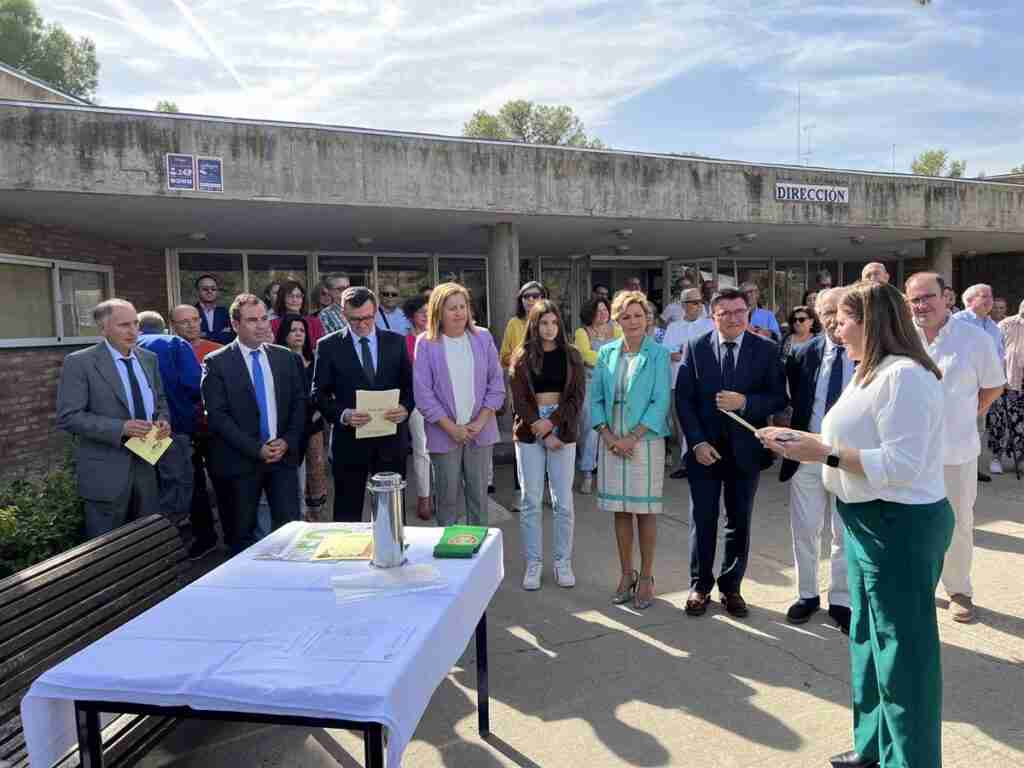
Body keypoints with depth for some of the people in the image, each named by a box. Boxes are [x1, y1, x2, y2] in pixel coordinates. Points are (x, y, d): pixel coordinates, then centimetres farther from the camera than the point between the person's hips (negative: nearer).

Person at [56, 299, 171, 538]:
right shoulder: (79, 363, -10)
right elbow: (68, 417, -15)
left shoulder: (149, 358, 8)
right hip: (106, 471, -5)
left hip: (147, 463, 5)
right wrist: (121, 428, -23)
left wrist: (162, 420, -3)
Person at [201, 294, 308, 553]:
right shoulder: (216, 362, -3)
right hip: (240, 461, -2)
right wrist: (256, 449, -13)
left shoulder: (286, 357, 8)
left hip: (283, 455, 3)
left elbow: (300, 402, 9)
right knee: (241, 535, 9)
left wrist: (287, 441, -5)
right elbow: (217, 415, -9)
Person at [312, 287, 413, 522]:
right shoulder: (329, 346, 1)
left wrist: (405, 407, -12)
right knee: (347, 515, 8)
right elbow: (319, 393, -1)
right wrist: (343, 414, -18)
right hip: (350, 440, -1)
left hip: (391, 439, 2)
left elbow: (410, 384, 9)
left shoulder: (396, 341, 6)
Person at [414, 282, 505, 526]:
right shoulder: (426, 343, -5)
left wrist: (481, 422, -6)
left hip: (480, 431, 2)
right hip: (444, 433, -2)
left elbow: (497, 383, 4)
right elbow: (423, 392, -7)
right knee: (447, 496, 6)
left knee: (479, 494, 10)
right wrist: (452, 428, -10)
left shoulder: (483, 338, 3)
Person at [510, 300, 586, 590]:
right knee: (530, 501, 3)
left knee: (563, 501, 3)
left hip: (562, 430, 0)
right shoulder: (522, 357, 4)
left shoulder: (571, 355, 5)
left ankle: (563, 562, 16)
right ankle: (533, 563, 14)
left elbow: (576, 396, 0)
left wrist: (552, 422, -14)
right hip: (529, 433, 0)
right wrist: (543, 434, -12)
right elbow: (519, 399, -2)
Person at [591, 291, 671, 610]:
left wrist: (632, 438, -14)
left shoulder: (658, 354, -3)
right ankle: (626, 574, 24)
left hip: (645, 441, -3)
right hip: (612, 442, 3)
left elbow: (661, 402, -8)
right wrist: (607, 435, -7)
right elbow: (596, 398, 6)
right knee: (620, 509, 10)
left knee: (645, 510, 5)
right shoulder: (606, 353, 7)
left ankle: (646, 578, 18)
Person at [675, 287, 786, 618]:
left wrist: (745, 402, -20)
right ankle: (700, 586, 25)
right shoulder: (696, 348, -2)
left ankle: (731, 587, 28)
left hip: (744, 449, 1)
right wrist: (697, 442, -11)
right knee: (703, 520, 8)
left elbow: (779, 398, -2)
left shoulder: (766, 350, -1)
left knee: (739, 522, 11)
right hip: (704, 447, 0)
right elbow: (683, 398, -3)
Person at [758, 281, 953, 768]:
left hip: (900, 527, -11)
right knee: (869, 638, 20)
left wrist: (825, 454, -24)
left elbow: (901, 465, -26)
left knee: (901, 648, 4)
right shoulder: (872, 373, 12)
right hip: (871, 524, 11)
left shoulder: (904, 375, -20)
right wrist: (800, 439, 7)